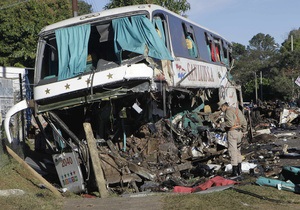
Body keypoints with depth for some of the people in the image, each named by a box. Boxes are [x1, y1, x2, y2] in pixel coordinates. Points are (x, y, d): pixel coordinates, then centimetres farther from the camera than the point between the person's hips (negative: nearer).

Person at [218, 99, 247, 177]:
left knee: (232, 151, -4)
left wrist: (223, 124, -8)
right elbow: (244, 122, 17)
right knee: (237, 151, 16)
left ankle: (235, 171, -2)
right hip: (239, 132, 9)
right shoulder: (236, 110, 16)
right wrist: (244, 131, 24)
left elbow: (230, 123, -24)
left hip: (232, 132, -9)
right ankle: (239, 170, 20)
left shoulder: (228, 112, -12)